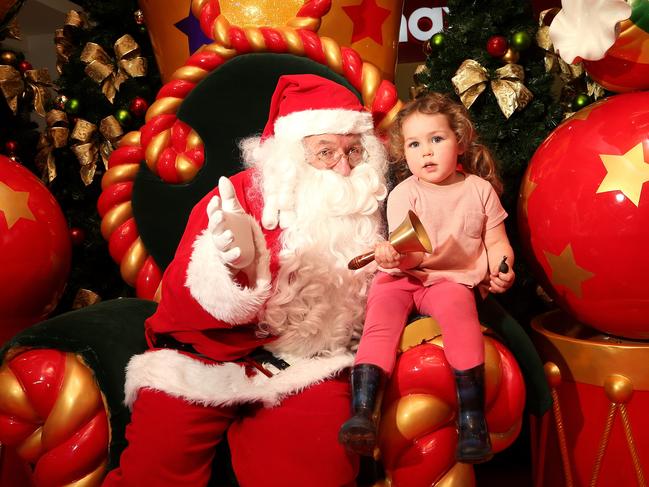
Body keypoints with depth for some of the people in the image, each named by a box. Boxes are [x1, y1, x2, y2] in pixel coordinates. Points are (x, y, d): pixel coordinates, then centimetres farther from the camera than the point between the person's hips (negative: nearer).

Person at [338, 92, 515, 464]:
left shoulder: (479, 189, 6)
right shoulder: (404, 193, 2)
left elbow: (496, 241, 10)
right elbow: (406, 253, -6)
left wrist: (501, 270, -12)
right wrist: (392, 255, -30)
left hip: (454, 279, 0)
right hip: (406, 276, 1)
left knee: (457, 308, -33)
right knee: (383, 307, -28)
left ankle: (472, 418, -26)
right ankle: (361, 411, -32)